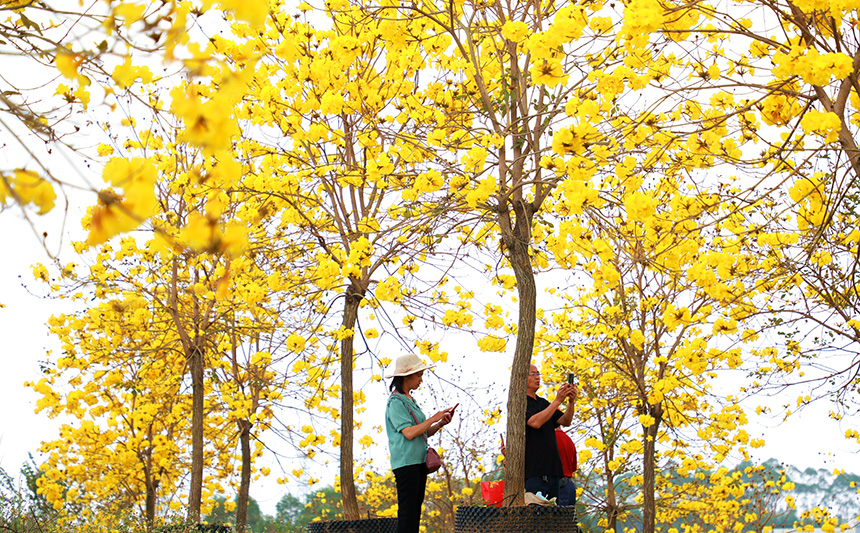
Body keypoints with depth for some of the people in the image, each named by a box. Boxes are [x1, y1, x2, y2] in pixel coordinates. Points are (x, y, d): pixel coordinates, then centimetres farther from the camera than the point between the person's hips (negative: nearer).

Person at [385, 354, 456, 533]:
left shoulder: (410, 400, 19)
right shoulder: (396, 402, -10)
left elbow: (424, 433, 19)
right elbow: (409, 433, -19)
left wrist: (440, 424, 2)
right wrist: (434, 418, -13)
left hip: (419, 461, 9)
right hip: (405, 462, -9)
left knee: (415, 510, 7)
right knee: (407, 511, -10)